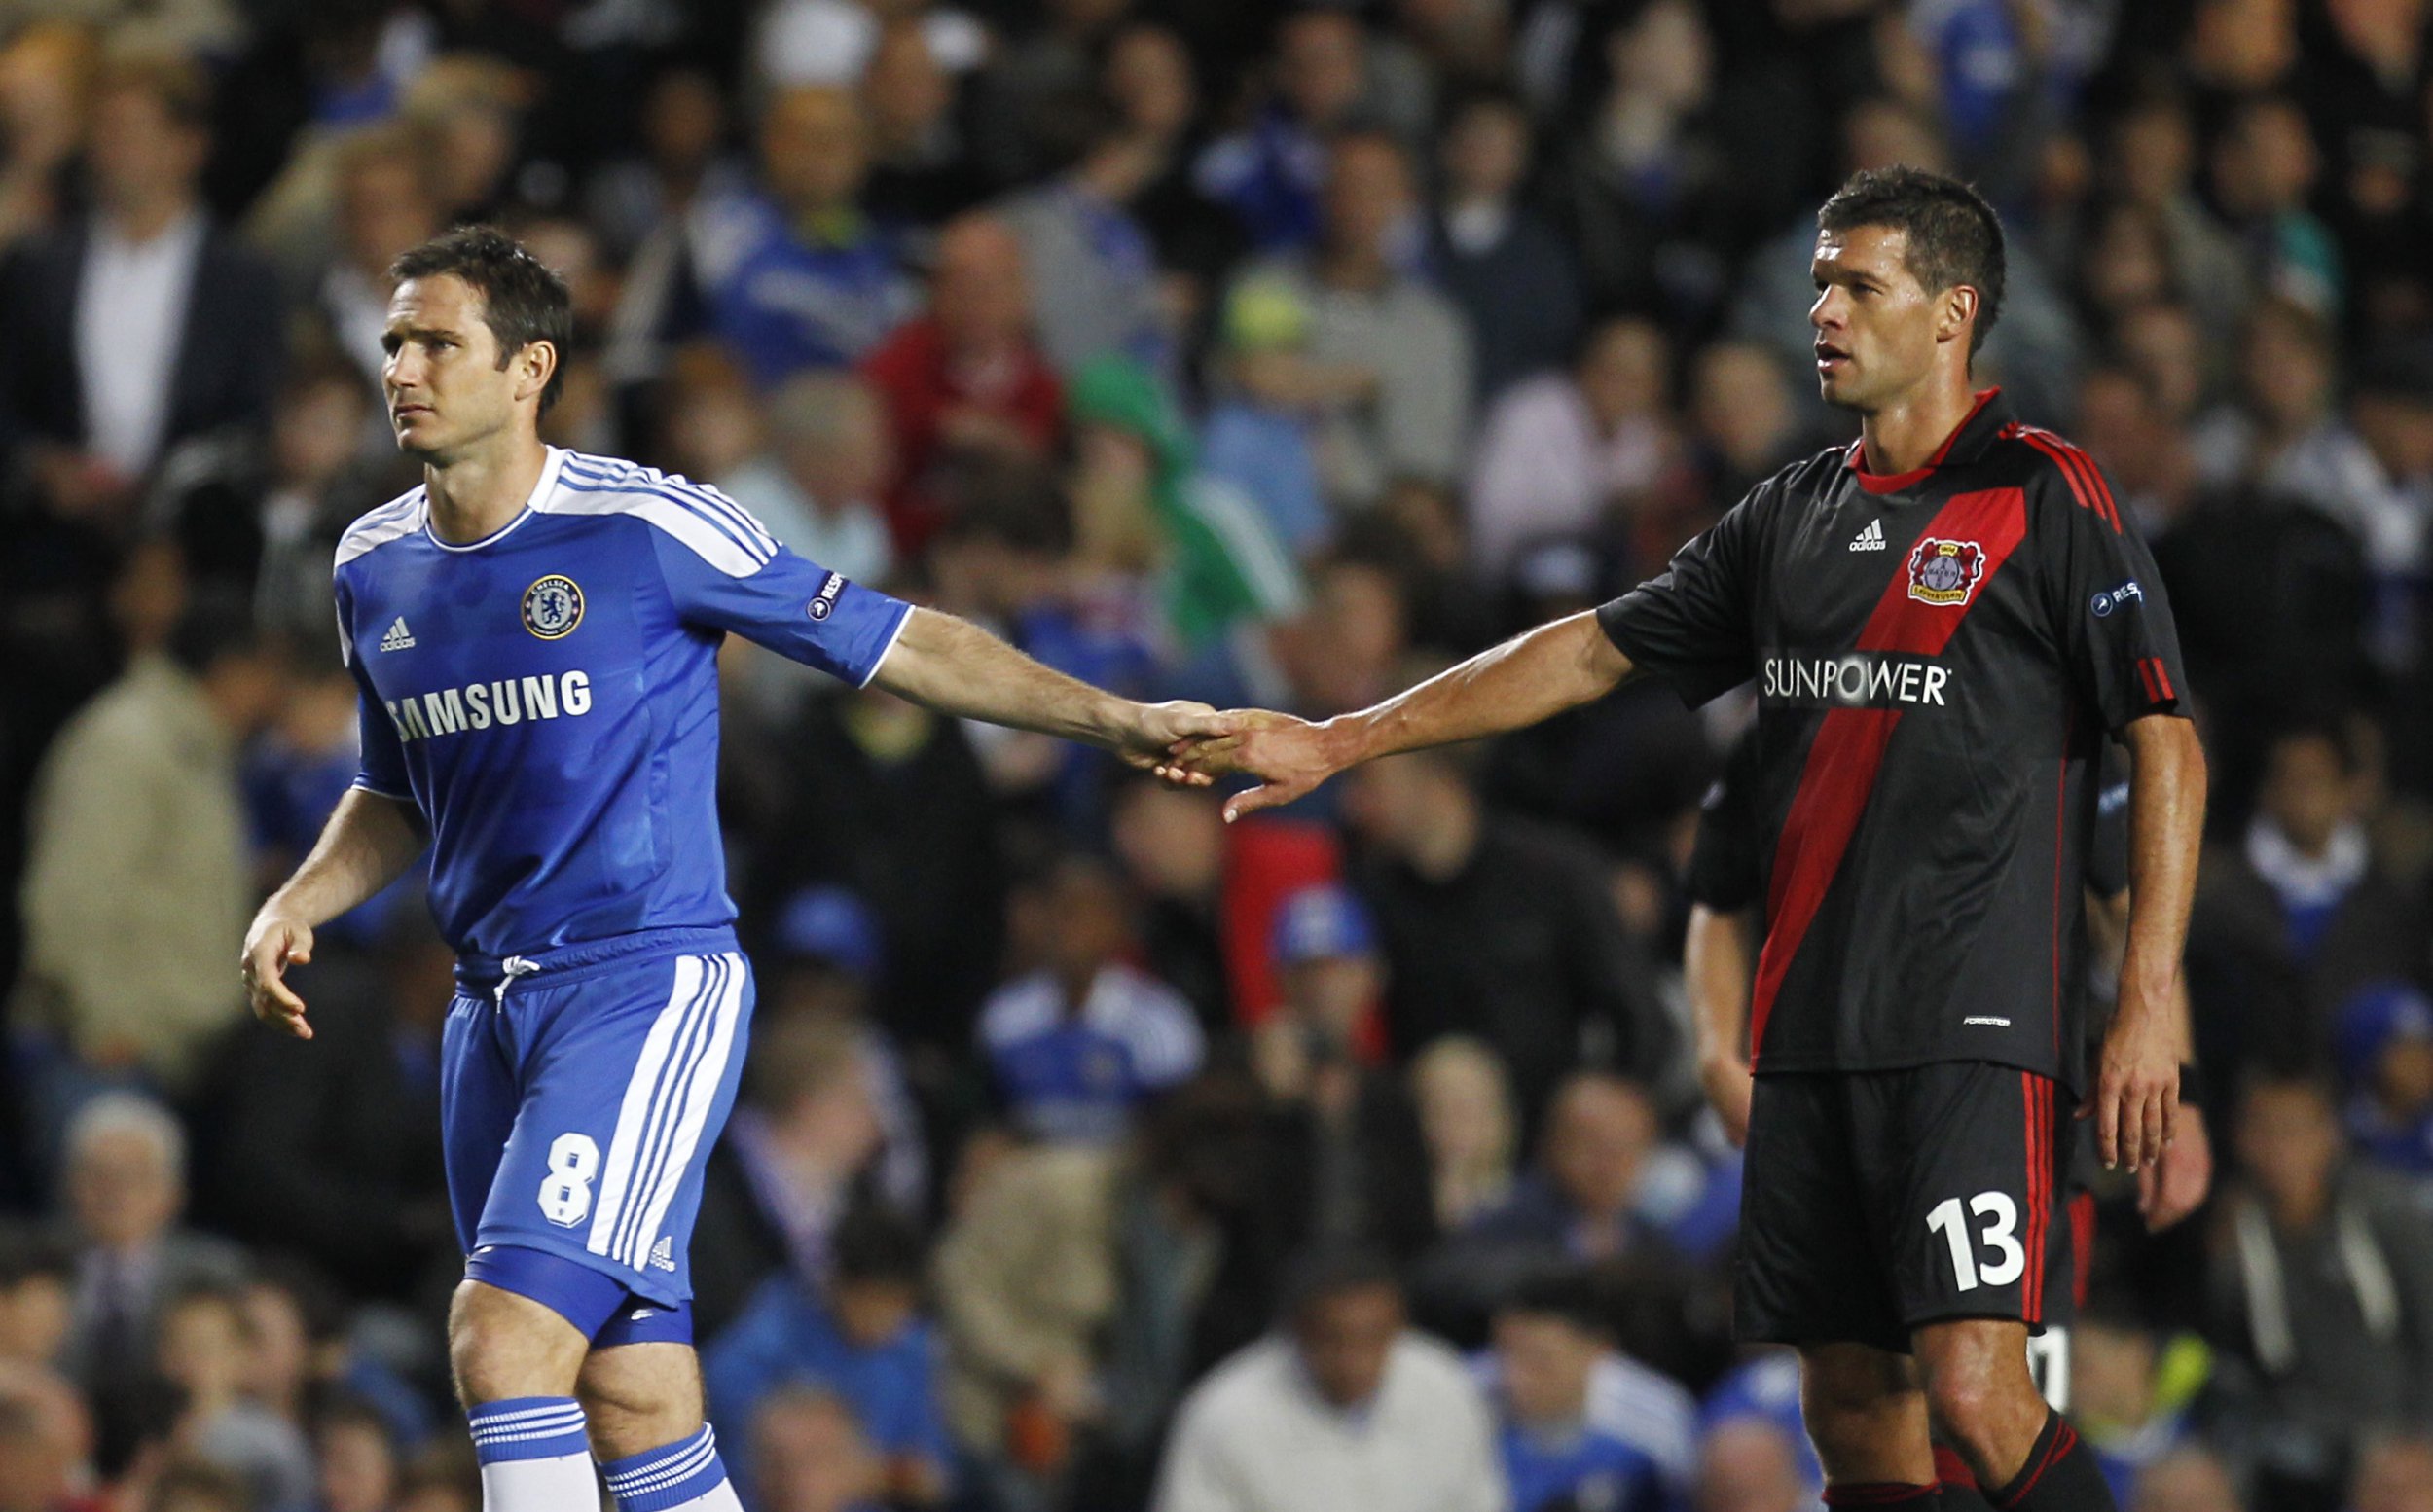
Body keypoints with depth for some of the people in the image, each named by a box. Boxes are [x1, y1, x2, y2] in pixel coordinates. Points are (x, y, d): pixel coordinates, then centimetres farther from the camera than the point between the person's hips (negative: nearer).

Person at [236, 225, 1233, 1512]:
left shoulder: (646, 526, -9)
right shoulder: (374, 569, 9)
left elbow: (891, 644, -3)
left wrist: (1117, 720, -6)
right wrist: (296, 907, 7)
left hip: (650, 983, -6)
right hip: (495, 1006, 6)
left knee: (501, 1342, -21)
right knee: (635, 1408, 5)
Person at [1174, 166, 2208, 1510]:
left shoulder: (2047, 500, -3)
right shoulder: (1792, 516, 17)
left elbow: (2165, 745, -6)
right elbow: (1596, 650, 22)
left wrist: (2147, 1006, -14)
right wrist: (1342, 740, 20)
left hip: (1974, 1024, -7)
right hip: (1809, 1029, 7)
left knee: (1974, 1394, -19)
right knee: (1854, 1404, 5)